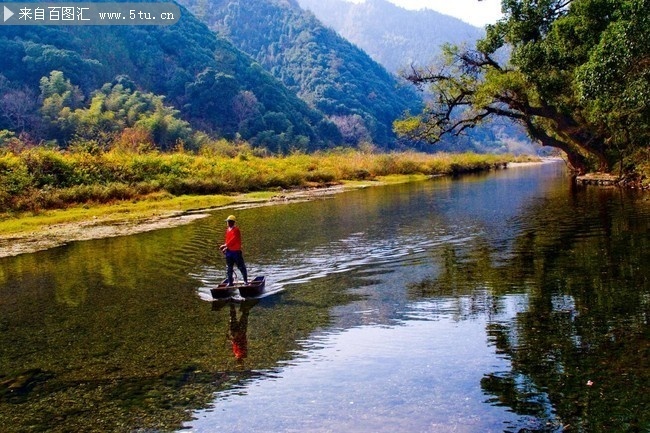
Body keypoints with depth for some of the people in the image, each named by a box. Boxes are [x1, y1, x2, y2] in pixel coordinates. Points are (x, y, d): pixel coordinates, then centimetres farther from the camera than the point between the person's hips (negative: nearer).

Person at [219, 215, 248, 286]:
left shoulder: (236, 230, -11)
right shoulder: (227, 230, 13)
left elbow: (233, 240, -21)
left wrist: (225, 246, -23)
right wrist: (226, 248, 6)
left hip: (236, 251, -7)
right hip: (229, 251, 7)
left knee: (241, 267, 0)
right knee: (229, 268, 11)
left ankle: (245, 281, 9)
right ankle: (230, 282, 18)